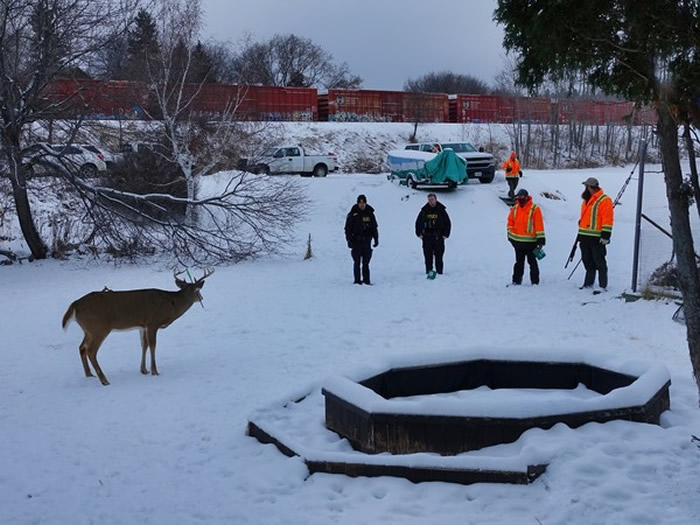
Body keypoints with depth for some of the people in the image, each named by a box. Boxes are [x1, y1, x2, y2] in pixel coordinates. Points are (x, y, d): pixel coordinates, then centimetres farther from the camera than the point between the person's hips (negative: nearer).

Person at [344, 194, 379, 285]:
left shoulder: (370, 213, 7)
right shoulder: (353, 214, -2)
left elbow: (374, 227, 14)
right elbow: (348, 228, -1)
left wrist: (376, 239, 8)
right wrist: (349, 240, -10)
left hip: (366, 241, 3)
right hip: (356, 241, -2)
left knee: (366, 262, 6)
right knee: (357, 262, 0)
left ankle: (366, 280, 10)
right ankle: (357, 280, 5)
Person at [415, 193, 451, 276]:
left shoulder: (441, 210, 2)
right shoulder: (424, 211, 6)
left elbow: (448, 223, 8)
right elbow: (418, 223, 15)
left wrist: (445, 235, 0)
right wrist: (419, 234, 6)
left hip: (438, 238, -1)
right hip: (427, 238, 2)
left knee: (439, 257, -2)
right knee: (428, 257, 2)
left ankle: (439, 273, 3)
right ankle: (428, 273, 8)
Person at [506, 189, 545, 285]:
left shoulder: (534, 209, -9)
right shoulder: (514, 209, 6)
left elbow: (539, 225, -10)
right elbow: (510, 222, 17)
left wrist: (540, 240, -13)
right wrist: (510, 234, 10)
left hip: (530, 241, -4)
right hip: (517, 241, 5)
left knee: (532, 261, 2)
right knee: (519, 261, 13)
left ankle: (535, 281, 7)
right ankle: (516, 280, 19)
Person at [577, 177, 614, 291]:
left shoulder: (604, 200, -9)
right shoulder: (587, 200, 18)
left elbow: (607, 220, -14)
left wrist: (605, 236, -19)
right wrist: (580, 234, 24)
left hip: (596, 238, -8)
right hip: (585, 237, 8)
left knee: (599, 262, -4)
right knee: (588, 262, 13)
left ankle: (603, 286, 0)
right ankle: (588, 284, 20)